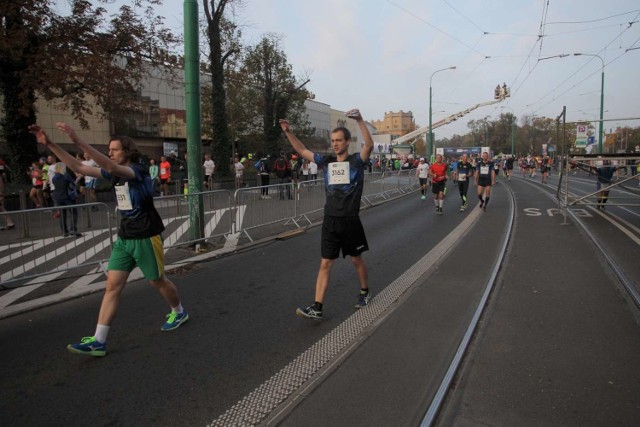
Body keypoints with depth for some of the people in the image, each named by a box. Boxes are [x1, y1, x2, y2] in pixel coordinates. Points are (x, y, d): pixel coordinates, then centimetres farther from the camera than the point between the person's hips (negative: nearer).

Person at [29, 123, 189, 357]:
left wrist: (79, 141, -42)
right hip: (124, 238, 7)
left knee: (158, 281, 10)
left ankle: (179, 312, 35)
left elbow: (112, 167, -36)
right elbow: (78, 167, 6)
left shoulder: (138, 170, -16)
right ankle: (99, 341, 5)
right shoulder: (114, 173, 7)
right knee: (112, 286, 2)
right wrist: (49, 144, -2)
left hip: (146, 237, -7)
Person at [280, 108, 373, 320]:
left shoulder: (356, 160, -5)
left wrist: (360, 120, -34)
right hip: (330, 221, 3)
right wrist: (288, 132, 3)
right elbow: (303, 151, 13)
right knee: (325, 264, 3)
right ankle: (317, 308, 6)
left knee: (357, 260, 15)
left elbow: (369, 144, -23)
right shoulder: (327, 161, 7)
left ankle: (365, 293, 39)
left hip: (350, 221, -3)